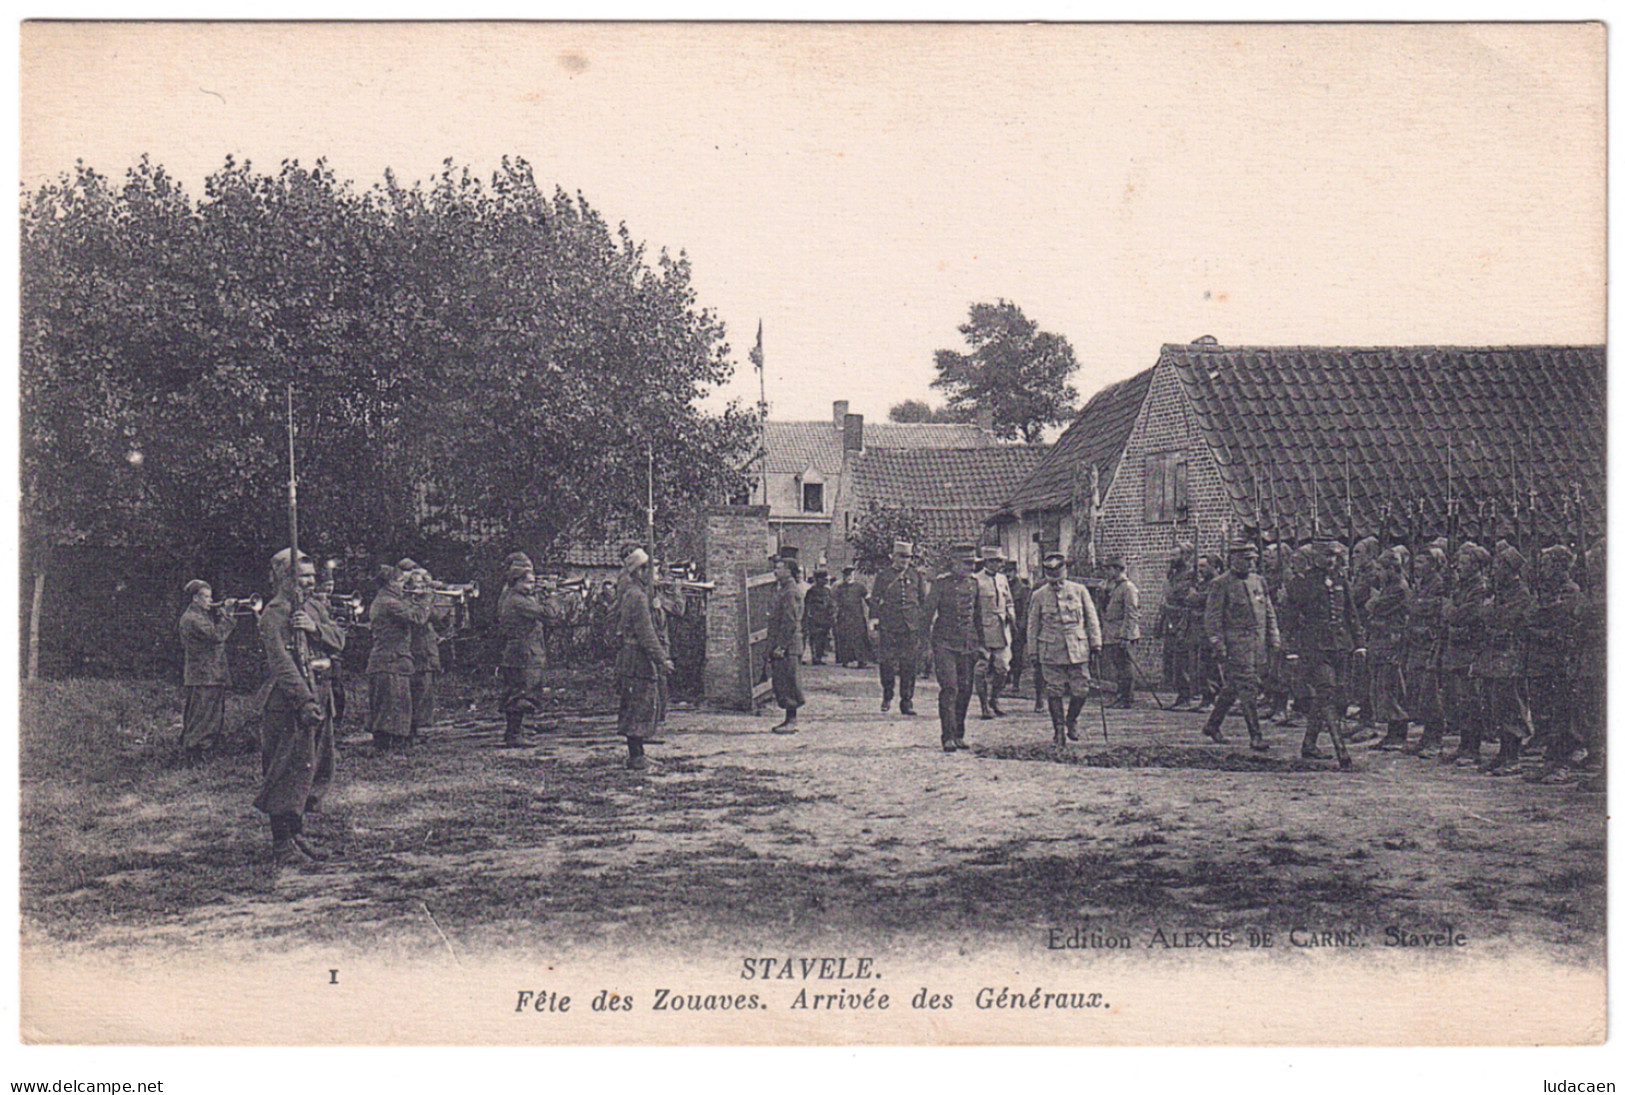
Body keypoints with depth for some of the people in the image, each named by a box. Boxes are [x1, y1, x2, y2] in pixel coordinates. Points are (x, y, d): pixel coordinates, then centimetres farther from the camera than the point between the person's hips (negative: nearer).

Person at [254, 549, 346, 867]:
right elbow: (282, 662, -20)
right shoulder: (274, 614, -10)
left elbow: (339, 640, 7)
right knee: (288, 770, -7)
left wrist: (315, 628, -14)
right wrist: (304, 701, -28)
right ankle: (281, 846, -2)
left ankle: (297, 835, 25)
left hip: (319, 695, 9)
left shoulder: (315, 609, 17)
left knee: (314, 768, 13)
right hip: (289, 701, -9)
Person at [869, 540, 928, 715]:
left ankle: (906, 701, 6)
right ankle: (887, 696, 17)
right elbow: (875, 600, 8)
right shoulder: (883, 576, 7)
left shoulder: (916, 575, 12)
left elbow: (924, 601, 17)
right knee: (887, 662, -2)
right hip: (888, 627, -1)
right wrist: (874, 622, 1)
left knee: (909, 666, -1)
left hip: (911, 627, 1)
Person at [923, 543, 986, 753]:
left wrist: (982, 645, 19)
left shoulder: (974, 583, 10)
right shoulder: (941, 583, -5)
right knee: (949, 688, -12)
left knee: (965, 690, 7)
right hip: (945, 644, -5)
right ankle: (948, 737, -11)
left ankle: (959, 735, 18)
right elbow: (927, 615, -3)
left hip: (968, 646, 5)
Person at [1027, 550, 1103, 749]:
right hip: (1051, 652, 0)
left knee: (1081, 691, 0)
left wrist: (1095, 644, 7)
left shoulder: (1079, 591, 3)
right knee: (1054, 693, 0)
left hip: (1078, 650, 1)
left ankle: (1071, 721, 27)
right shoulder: (1039, 595, 2)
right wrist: (1033, 653, 8)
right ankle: (1059, 732, 11)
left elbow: (1092, 619, 9)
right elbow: (1032, 625, 9)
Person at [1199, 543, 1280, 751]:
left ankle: (1213, 725, 26)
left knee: (1233, 687, 13)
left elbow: (1269, 612, 20)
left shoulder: (1258, 581, 14)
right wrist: (1218, 646, -13)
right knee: (1247, 688, -9)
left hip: (1258, 642, 7)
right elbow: (1212, 618, -8)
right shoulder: (1221, 584, -6)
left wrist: (1273, 639, 13)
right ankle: (1255, 735, -5)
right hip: (1235, 643, -7)